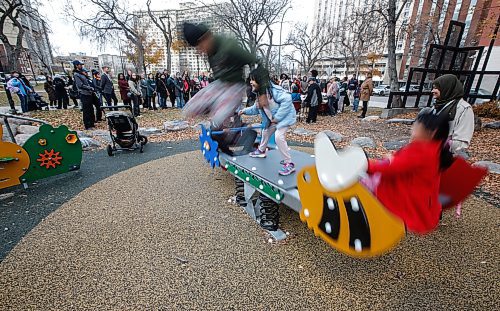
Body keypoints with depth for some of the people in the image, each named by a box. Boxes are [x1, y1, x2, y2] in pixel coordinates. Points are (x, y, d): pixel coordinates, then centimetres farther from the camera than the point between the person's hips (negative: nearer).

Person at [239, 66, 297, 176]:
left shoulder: (273, 90, -27)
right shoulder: (260, 93, 2)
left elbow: (287, 99, -36)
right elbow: (256, 108, 16)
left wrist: (277, 117, -32)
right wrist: (244, 111, 11)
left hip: (284, 116, -10)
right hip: (273, 119, 10)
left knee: (279, 137, -24)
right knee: (266, 132, 23)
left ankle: (289, 164, -13)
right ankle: (261, 151, 51)